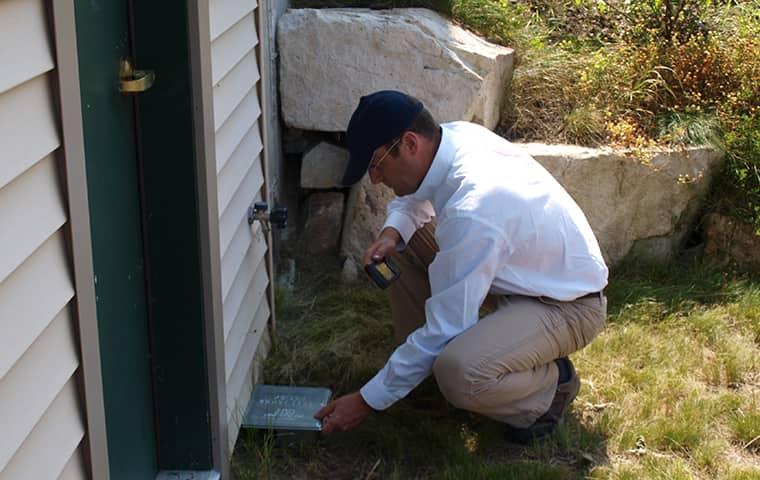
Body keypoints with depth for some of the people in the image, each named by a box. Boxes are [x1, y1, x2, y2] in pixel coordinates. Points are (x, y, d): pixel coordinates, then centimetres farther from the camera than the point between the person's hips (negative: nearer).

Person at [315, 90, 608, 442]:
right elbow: (411, 198, 13)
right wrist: (392, 234, -10)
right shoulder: (455, 134, -10)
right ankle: (429, 362, 14)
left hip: (567, 305, -9)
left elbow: (443, 330, -29)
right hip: (525, 269, 9)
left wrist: (367, 401, -20)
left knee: (459, 375, -33)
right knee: (403, 241, 2)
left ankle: (552, 384, -2)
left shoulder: (470, 213, -36)